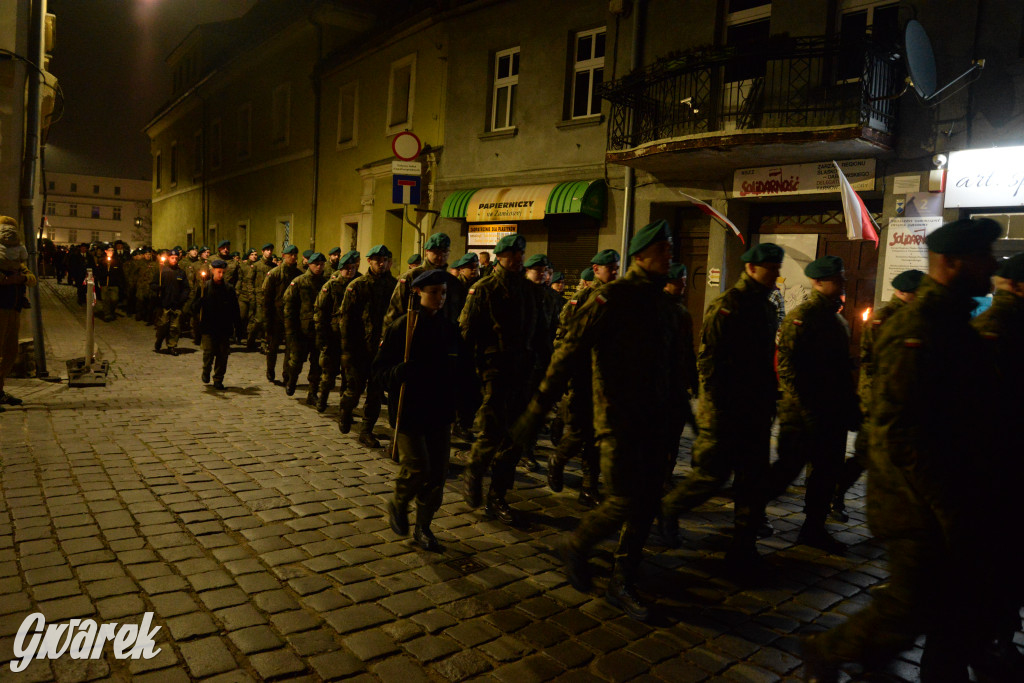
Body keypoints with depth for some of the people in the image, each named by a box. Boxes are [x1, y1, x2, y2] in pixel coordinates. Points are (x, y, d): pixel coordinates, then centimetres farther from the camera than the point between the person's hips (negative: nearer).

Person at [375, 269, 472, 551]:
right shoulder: (401, 326, -7)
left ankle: (423, 527, 24)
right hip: (408, 410, -5)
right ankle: (398, 504, 23)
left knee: (437, 473, 6)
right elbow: (379, 369, -8)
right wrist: (401, 371, -28)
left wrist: (456, 375, -6)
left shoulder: (448, 329, 7)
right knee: (418, 469, -9)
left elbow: (463, 367, 15)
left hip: (438, 411, 5)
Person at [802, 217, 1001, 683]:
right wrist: (948, 509, -23)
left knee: (960, 615, 18)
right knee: (908, 613, 1)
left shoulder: (954, 322, 12)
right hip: (922, 510, -10)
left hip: (951, 506, 10)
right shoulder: (918, 329, -20)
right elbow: (900, 432, -26)